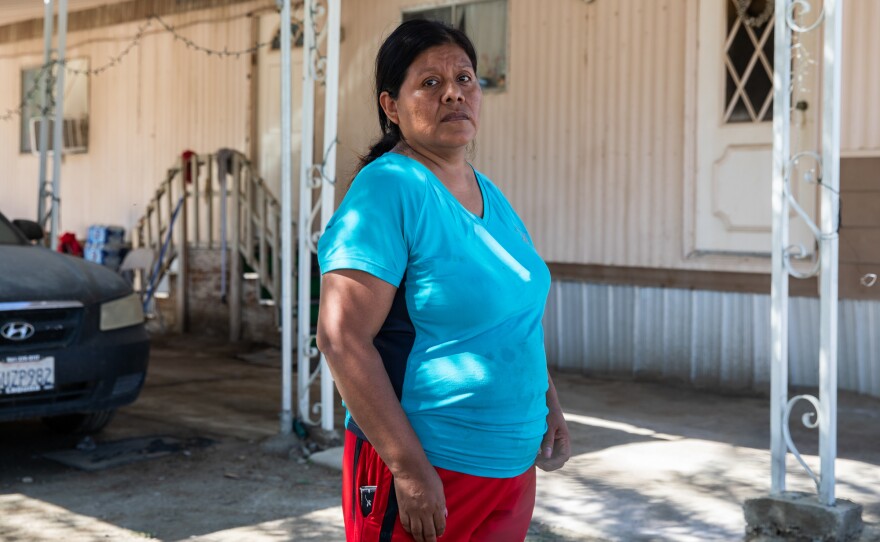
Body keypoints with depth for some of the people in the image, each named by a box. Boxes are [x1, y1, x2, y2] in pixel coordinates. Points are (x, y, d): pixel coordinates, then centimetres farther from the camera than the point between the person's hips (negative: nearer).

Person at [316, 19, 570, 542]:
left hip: (513, 466, 8)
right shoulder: (388, 190, -16)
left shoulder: (489, 193, 8)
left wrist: (550, 405, 9)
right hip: (423, 470, -7)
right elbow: (342, 338, -22)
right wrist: (410, 470, -23)